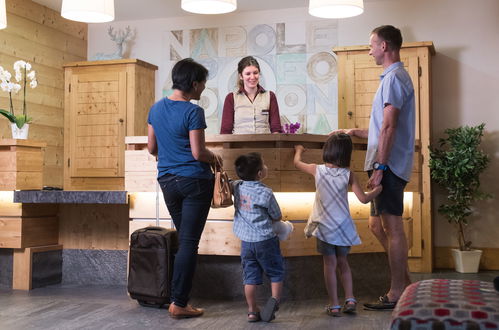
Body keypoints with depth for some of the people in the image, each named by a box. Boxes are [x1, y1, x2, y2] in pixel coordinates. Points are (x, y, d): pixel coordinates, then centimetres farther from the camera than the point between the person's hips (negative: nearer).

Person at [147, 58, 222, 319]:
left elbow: (151, 147, 12)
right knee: (189, 243, -2)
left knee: (183, 239, 18)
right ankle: (179, 303, 0)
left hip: (167, 180, 7)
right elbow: (198, 153, -16)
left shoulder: (156, 108, 7)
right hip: (194, 181, -7)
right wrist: (215, 157, 2)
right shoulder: (193, 112, -14)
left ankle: (178, 297, 23)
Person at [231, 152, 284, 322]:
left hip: (246, 241, 5)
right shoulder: (265, 193, -15)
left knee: (250, 277, 10)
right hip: (265, 240, -5)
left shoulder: (237, 187, -1)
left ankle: (252, 311, 13)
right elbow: (277, 217, -1)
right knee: (276, 273, 10)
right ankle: (274, 299, -8)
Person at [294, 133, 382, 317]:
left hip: (324, 226, -1)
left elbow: (297, 162, 11)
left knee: (330, 264, 5)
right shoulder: (349, 174, -8)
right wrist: (378, 189, 8)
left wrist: (299, 150, 32)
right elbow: (364, 198, -9)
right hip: (343, 226, 1)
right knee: (343, 262, 18)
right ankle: (350, 299, 12)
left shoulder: (317, 170, -7)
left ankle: (334, 305, 7)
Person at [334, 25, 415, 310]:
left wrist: (379, 167, -21)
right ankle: (405, 281, 21)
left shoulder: (393, 77, -11)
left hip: (388, 166, -10)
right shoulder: (397, 76, 21)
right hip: (389, 166, 10)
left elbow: (389, 127, -19)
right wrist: (355, 132, 26)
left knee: (392, 227, -4)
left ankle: (397, 294, 4)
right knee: (378, 224, 15)